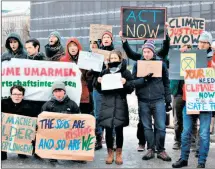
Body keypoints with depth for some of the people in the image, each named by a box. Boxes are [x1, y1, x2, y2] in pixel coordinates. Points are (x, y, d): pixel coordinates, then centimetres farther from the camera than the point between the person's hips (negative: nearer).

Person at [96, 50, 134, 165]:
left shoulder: (126, 72, 3)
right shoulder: (104, 72, 9)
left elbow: (130, 90, 1)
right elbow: (100, 90, 11)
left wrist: (125, 83, -17)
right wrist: (99, 83, -8)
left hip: (120, 104, -1)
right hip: (107, 104, 1)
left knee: (119, 130, 3)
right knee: (108, 130, 0)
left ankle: (119, 154, 19)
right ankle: (110, 153, 16)